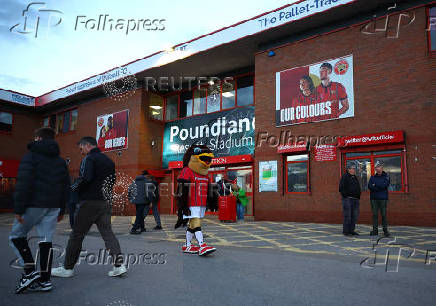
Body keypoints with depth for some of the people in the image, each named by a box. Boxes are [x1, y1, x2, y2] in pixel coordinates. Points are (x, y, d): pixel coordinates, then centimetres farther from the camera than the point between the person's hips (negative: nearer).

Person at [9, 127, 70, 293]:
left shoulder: (31, 156, -4)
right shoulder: (60, 161, 15)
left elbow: (23, 184, -14)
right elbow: (65, 187, 15)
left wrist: (18, 209, -12)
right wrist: (61, 210, 19)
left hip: (34, 205, -6)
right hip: (53, 207, 6)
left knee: (17, 235, 11)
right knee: (46, 241, 7)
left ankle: (30, 271, 0)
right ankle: (44, 280, 9)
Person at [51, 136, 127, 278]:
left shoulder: (89, 158, -6)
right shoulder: (109, 161, 17)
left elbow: (85, 179, -18)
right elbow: (112, 181, 19)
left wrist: (71, 190, -3)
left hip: (89, 202, -7)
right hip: (105, 203, 7)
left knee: (77, 234, 5)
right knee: (107, 232, 6)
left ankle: (67, 268, 16)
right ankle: (119, 264, -3)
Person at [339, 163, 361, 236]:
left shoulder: (355, 177, 17)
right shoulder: (345, 176, -6)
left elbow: (358, 188, 24)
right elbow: (341, 188, -12)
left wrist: (358, 196, 14)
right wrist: (346, 195, -14)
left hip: (355, 200, 8)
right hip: (347, 199, -8)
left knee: (355, 215, 8)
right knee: (347, 215, -5)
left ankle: (351, 230, 18)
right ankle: (345, 231, 3)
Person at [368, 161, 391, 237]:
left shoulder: (386, 176, 6)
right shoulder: (372, 177, 13)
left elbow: (385, 185, -10)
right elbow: (369, 186, -2)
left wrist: (375, 185, -5)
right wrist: (380, 187, -13)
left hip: (383, 198, -2)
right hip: (374, 198, 2)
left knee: (383, 214, -2)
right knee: (374, 214, 2)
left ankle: (385, 230, 8)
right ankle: (375, 230, 6)